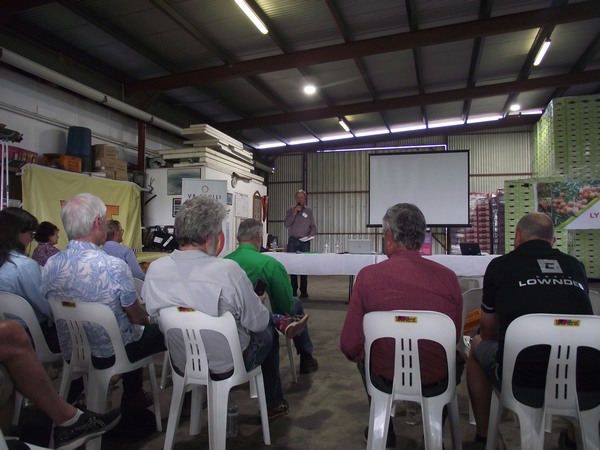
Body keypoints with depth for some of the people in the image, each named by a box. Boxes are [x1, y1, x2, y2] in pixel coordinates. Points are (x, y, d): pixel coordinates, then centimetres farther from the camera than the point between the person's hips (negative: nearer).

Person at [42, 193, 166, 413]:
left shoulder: (50, 265, -11)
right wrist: (146, 319, 7)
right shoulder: (114, 266, -28)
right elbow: (136, 316, -15)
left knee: (137, 330, 28)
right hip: (110, 353, -6)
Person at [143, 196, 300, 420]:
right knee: (268, 332, 25)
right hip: (226, 365, -5)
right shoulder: (227, 270, -31)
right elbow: (257, 323, -19)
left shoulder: (154, 269, -15)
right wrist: (260, 303, 4)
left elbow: (153, 315, 2)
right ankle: (273, 403, 40)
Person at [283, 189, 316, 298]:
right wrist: (294, 213, -11)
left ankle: (304, 291, 3)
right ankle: (293, 290, 8)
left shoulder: (309, 211, 10)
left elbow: (313, 226, 10)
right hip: (292, 240, 0)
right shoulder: (291, 210, 8)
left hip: (304, 241, 0)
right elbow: (286, 224, -5)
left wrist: (311, 234, -10)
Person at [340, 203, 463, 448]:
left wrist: (358, 355, 9)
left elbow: (350, 346, -15)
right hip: (437, 381, 1)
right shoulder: (448, 277, -15)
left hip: (384, 378, -1)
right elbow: (455, 336, 0)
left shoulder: (367, 276, -20)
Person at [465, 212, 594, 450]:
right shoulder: (575, 266, 11)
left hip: (522, 378, -3)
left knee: (477, 345, 25)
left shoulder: (500, 265, 3)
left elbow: (488, 333, 14)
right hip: (582, 382, 4)